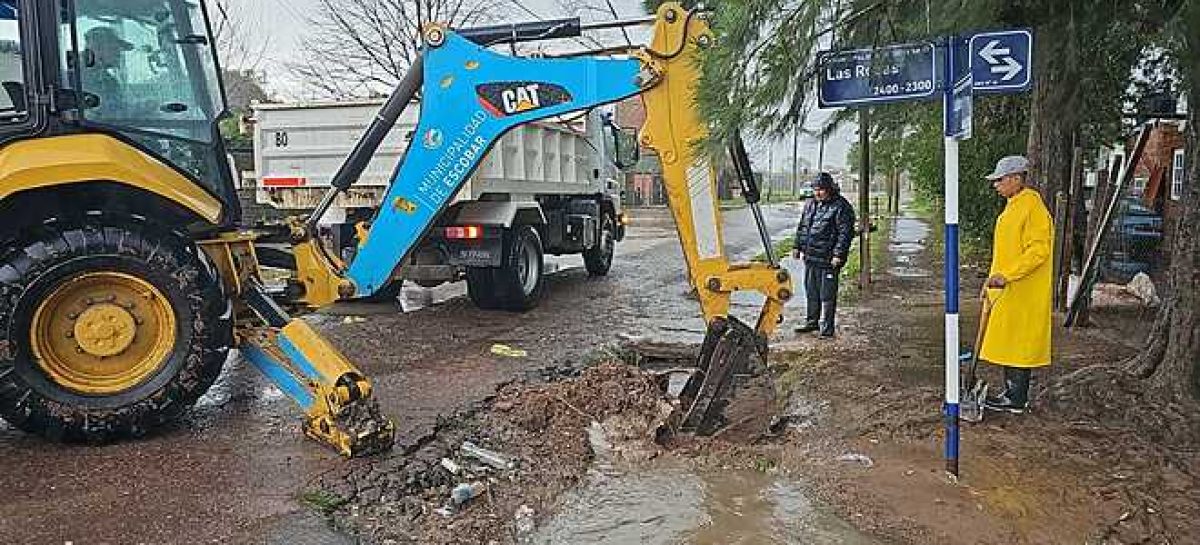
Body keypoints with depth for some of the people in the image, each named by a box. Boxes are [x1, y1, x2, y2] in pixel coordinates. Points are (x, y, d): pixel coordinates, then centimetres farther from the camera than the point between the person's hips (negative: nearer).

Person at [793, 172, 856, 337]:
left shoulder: (840, 207, -9)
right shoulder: (810, 204, 13)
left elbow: (845, 233, -14)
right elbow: (801, 227, 22)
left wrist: (838, 254, -19)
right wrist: (799, 248, 18)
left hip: (828, 260, -7)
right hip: (810, 257, 7)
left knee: (827, 295, 0)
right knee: (811, 291, 16)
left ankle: (826, 327, 8)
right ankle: (811, 321, 30)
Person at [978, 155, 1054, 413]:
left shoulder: (1032, 207, -15)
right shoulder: (1013, 206, 16)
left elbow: (1038, 250, -22)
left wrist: (1006, 276, -25)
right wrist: (996, 278, 21)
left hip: (1023, 292, -10)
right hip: (1006, 290, 10)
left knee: (1018, 343, -3)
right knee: (1006, 343, 14)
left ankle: (1017, 399, 5)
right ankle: (1011, 392, 23)